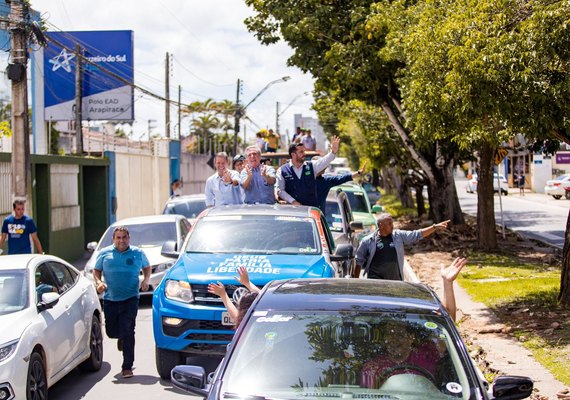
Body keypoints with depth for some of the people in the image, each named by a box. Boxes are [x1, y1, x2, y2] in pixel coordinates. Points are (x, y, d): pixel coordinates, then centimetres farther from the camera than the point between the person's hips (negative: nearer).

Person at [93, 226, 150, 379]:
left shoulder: (138, 253, 6)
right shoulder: (105, 253, 5)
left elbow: (147, 267, 20)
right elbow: (97, 270, 13)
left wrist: (146, 280, 1)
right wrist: (99, 282, -6)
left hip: (130, 299, -2)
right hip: (110, 299, 2)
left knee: (127, 332, -9)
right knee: (111, 331, 8)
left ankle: (127, 367, -2)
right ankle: (122, 337, 47)